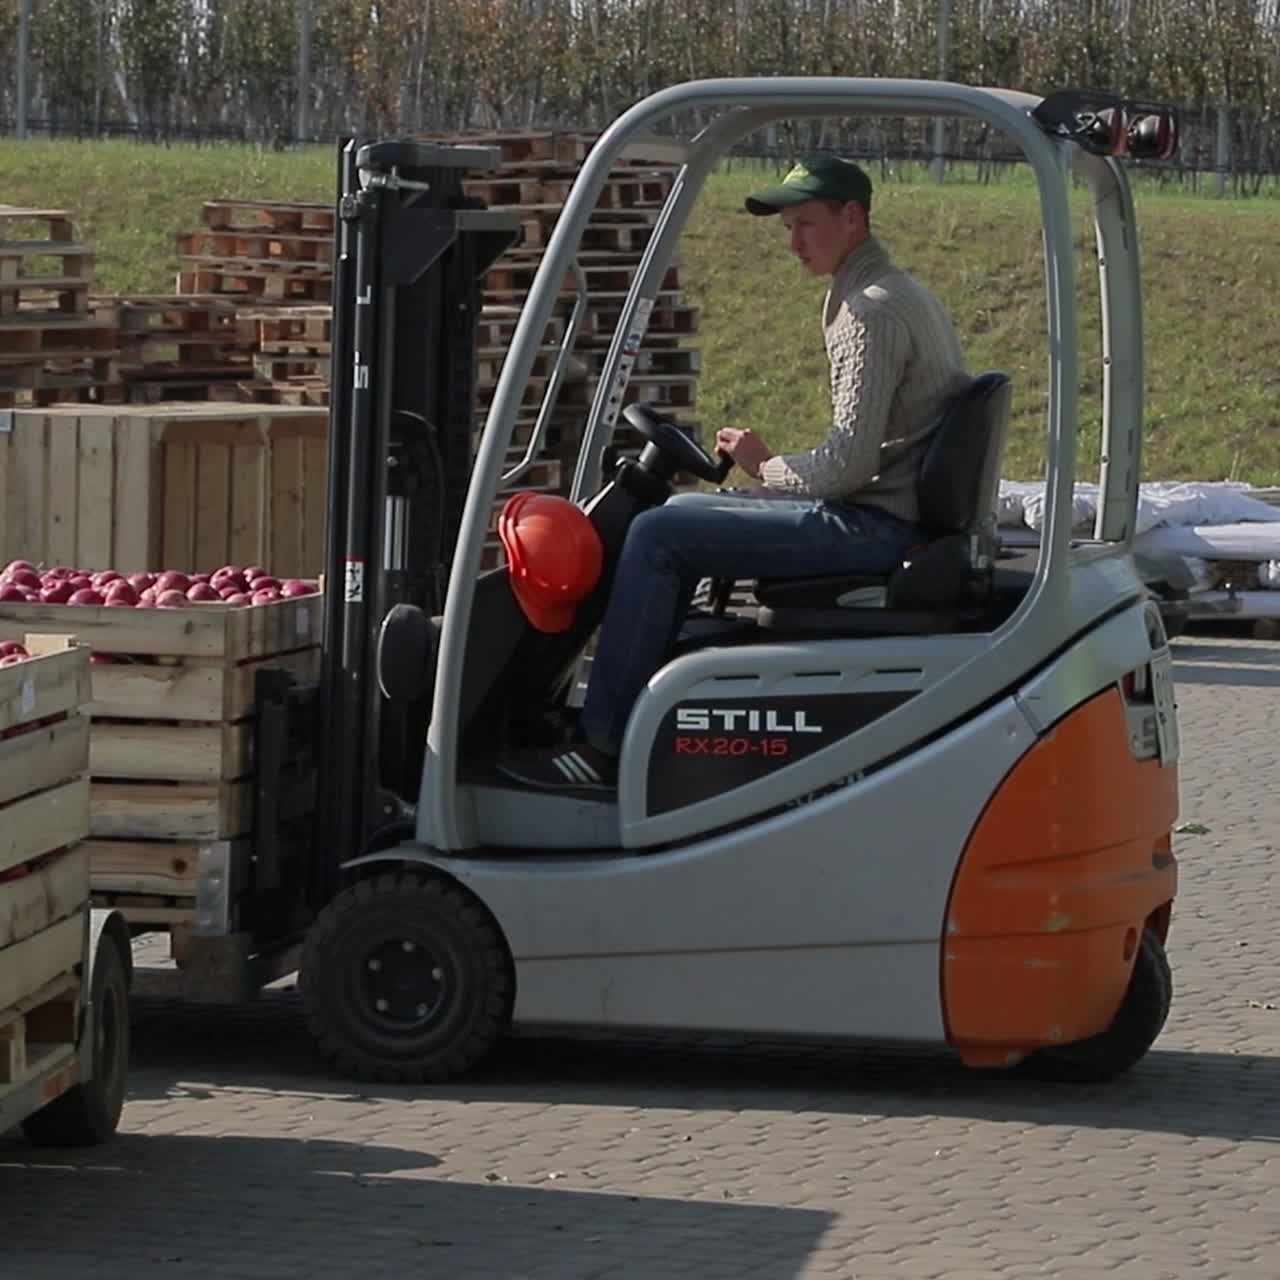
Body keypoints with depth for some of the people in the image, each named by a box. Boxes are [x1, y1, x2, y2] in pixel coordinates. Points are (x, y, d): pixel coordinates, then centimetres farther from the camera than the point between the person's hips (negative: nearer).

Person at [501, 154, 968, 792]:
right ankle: (641, 707, 20)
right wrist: (773, 468, 13)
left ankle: (604, 746, -9)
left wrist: (765, 468, -5)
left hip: (869, 525, -11)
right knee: (679, 512, 21)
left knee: (657, 536, -14)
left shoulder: (871, 312, -16)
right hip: (883, 516, 11)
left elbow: (849, 464, -22)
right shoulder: (902, 295, 18)